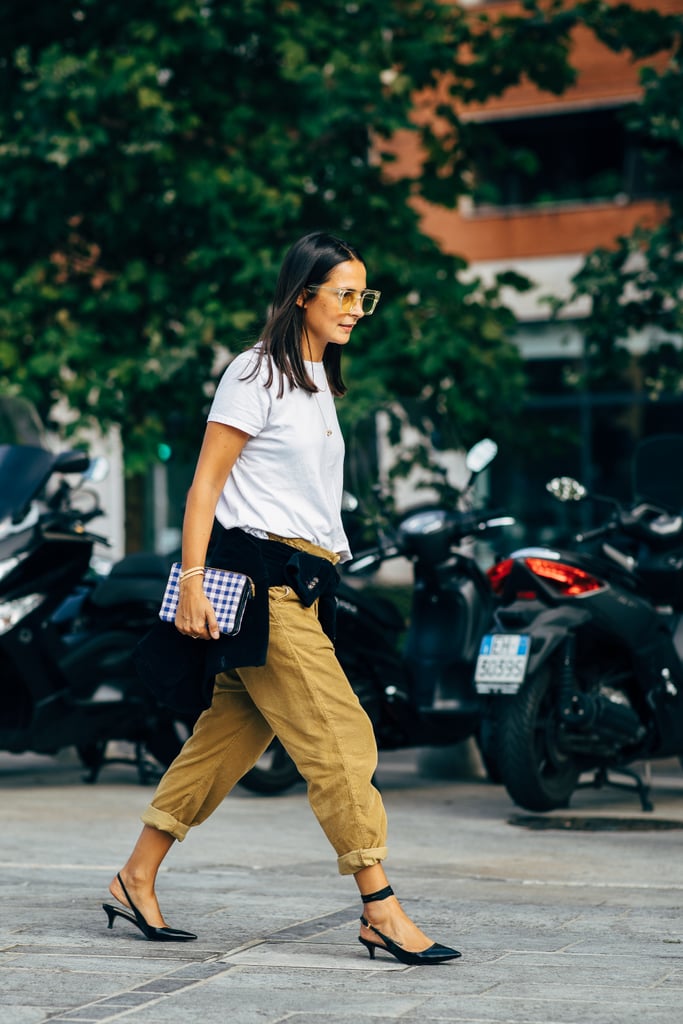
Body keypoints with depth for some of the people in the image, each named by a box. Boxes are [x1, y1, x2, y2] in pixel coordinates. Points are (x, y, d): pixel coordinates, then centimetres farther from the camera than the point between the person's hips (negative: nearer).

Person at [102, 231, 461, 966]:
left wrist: (327, 579, 19)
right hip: (261, 579, -9)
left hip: (301, 583, 9)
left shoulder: (317, 381, 19)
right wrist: (192, 581, -18)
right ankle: (380, 910, -9)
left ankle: (136, 879, 18)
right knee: (339, 734, -11)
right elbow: (205, 482, -11)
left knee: (232, 733, 10)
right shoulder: (257, 374, -8)